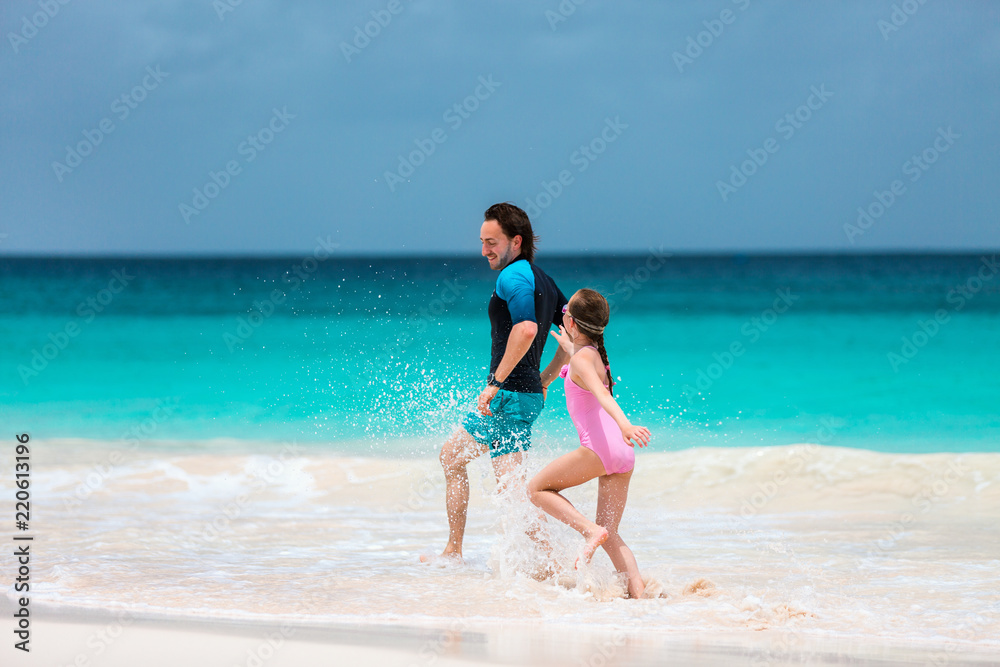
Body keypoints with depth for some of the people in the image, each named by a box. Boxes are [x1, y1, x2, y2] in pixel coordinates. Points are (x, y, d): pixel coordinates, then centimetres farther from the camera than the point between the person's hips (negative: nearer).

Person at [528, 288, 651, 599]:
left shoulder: (581, 359, -6)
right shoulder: (596, 354, 20)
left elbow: (601, 393, -26)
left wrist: (624, 424, -42)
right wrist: (567, 347, 66)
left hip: (600, 446, -8)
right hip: (623, 453, 8)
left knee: (538, 488, 8)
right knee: (611, 535, 10)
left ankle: (591, 530, -10)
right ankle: (638, 591, -8)